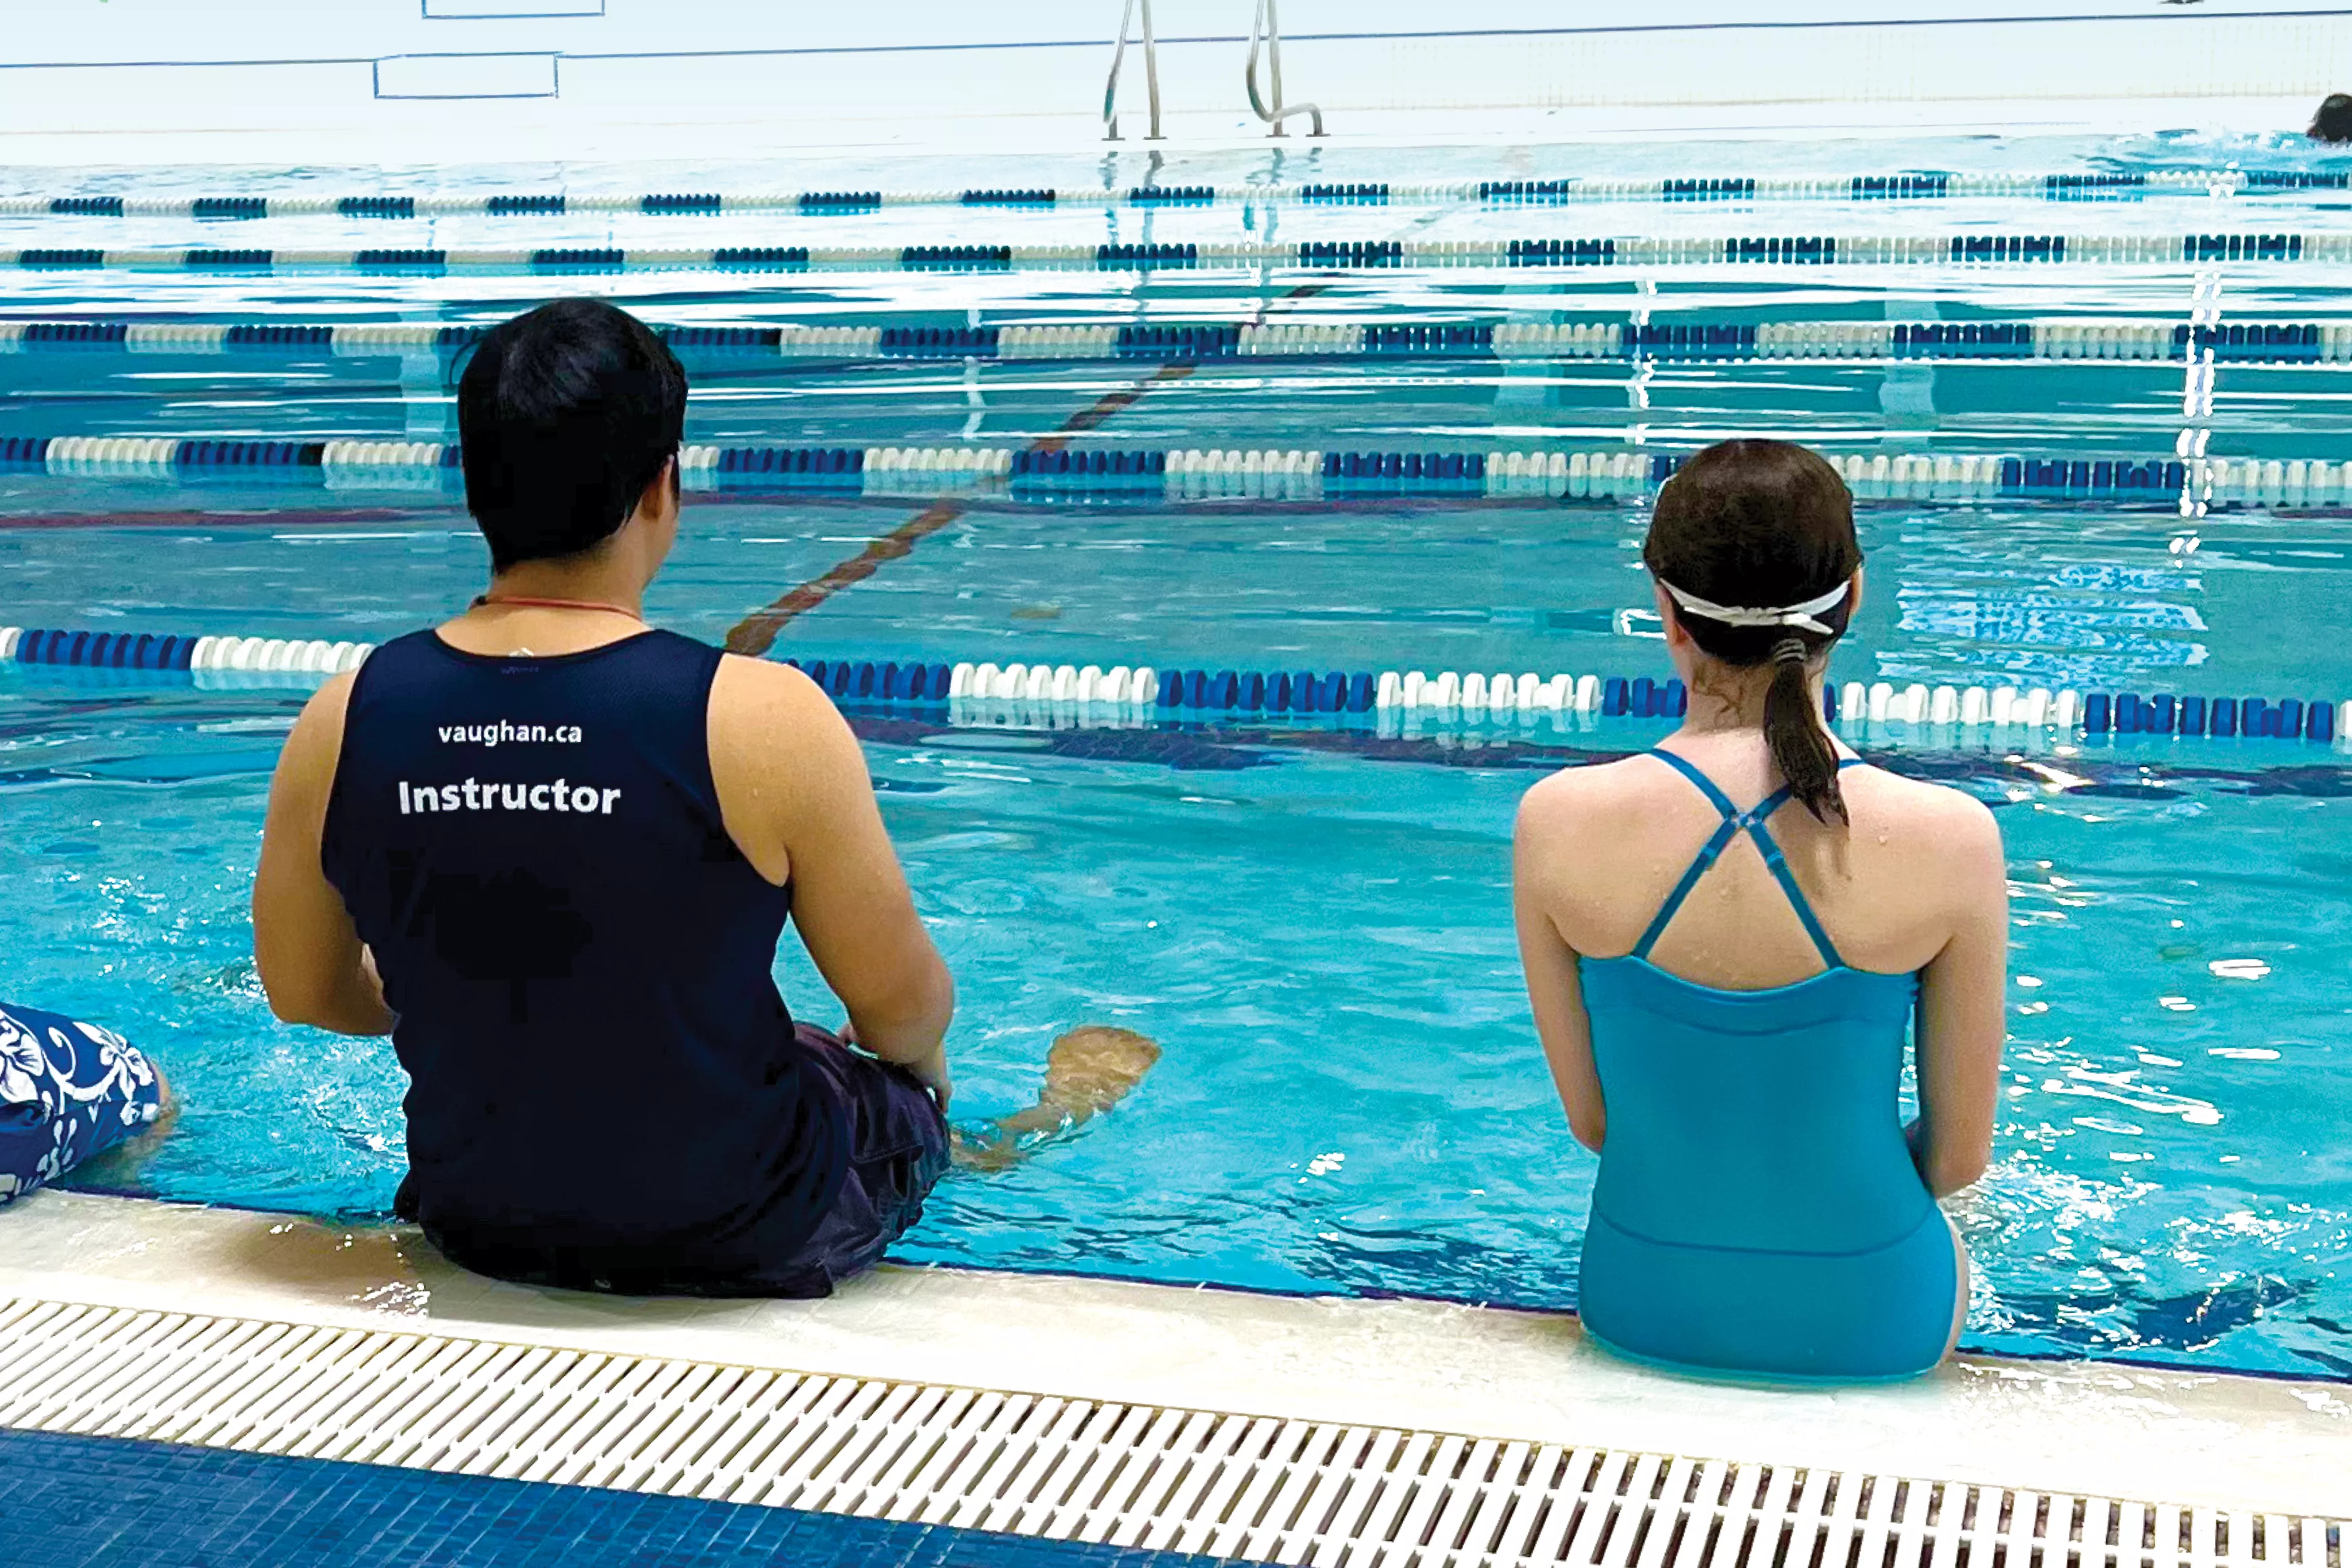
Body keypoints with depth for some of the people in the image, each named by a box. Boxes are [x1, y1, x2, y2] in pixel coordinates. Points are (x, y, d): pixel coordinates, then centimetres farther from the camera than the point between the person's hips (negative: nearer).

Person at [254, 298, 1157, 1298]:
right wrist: (923, 1065, 12)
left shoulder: (341, 725, -12)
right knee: (909, 1095, 29)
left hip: (475, 1225, 4)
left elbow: (302, 992, 3)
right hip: (739, 1242, -3)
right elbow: (903, 1008, -12)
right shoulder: (761, 721, -24)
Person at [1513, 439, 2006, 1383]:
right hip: (1868, 1321, -1)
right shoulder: (1950, 842, -21)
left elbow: (1590, 1121, -5)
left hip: (1645, 1307, 2)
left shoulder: (1556, 824, -18)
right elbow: (1960, 1156, -8)